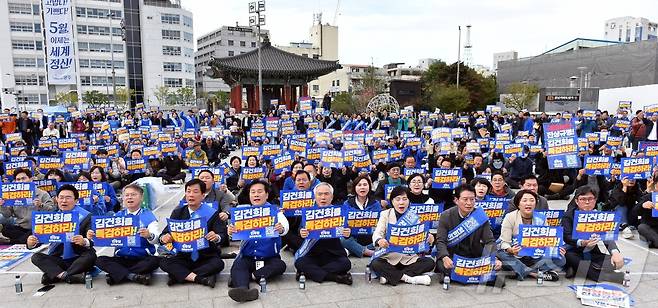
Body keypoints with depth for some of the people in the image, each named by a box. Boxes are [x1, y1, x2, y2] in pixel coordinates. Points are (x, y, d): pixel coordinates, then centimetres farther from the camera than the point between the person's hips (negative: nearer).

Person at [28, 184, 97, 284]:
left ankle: (54, 275, -25)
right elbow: (40, 237, 2)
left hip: (77, 260, -4)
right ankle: (65, 276, -32)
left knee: (91, 255, -30)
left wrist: (84, 242, -39)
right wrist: (31, 243, -22)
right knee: (36, 257, -16)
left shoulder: (85, 217, -6)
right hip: (57, 260, 4)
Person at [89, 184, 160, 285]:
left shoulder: (148, 216, 1)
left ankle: (117, 274, -21)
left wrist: (149, 235, -36)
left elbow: (155, 239, -13)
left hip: (142, 258, -3)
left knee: (154, 261, -32)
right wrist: (93, 236, -20)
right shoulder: (117, 216, 12)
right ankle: (132, 276, -27)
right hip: (121, 258, 3)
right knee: (100, 260, -20)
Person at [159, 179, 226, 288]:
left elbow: (223, 234, -12)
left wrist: (217, 237, -37)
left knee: (218, 263, -31)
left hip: (206, 258, -2)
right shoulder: (178, 213, 6)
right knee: (164, 262, -23)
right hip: (184, 257, 2)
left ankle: (179, 275, -23)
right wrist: (163, 238, -25)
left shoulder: (212, 214, -3)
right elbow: (166, 232, 1)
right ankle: (200, 278, -30)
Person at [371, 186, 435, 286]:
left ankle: (390, 276, -19)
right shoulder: (385, 214, 2)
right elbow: (377, 233, -9)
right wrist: (379, 240, -34)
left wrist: (429, 238, -25)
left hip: (409, 258, 2)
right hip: (389, 257, -2)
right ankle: (408, 278, -19)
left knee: (430, 262, -20)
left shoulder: (414, 217, 7)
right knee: (375, 264, -30)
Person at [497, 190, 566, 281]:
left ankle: (524, 271, -24)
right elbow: (504, 242, -12)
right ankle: (535, 273, -28)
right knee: (500, 254, -34)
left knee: (560, 259, -22)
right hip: (516, 258, -2)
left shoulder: (541, 219, 1)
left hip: (536, 258, 2)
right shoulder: (510, 217, -7)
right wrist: (510, 250, -35)